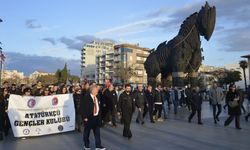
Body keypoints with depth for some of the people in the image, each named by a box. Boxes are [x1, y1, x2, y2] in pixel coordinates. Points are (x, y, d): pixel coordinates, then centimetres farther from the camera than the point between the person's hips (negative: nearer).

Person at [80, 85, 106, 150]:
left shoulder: (97, 97, 6)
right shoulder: (86, 97, -14)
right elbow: (82, 107, -14)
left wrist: (99, 115, 12)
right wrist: (84, 117, -15)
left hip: (96, 117, 6)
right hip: (89, 117, -5)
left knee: (97, 132, 6)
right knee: (87, 132, 11)